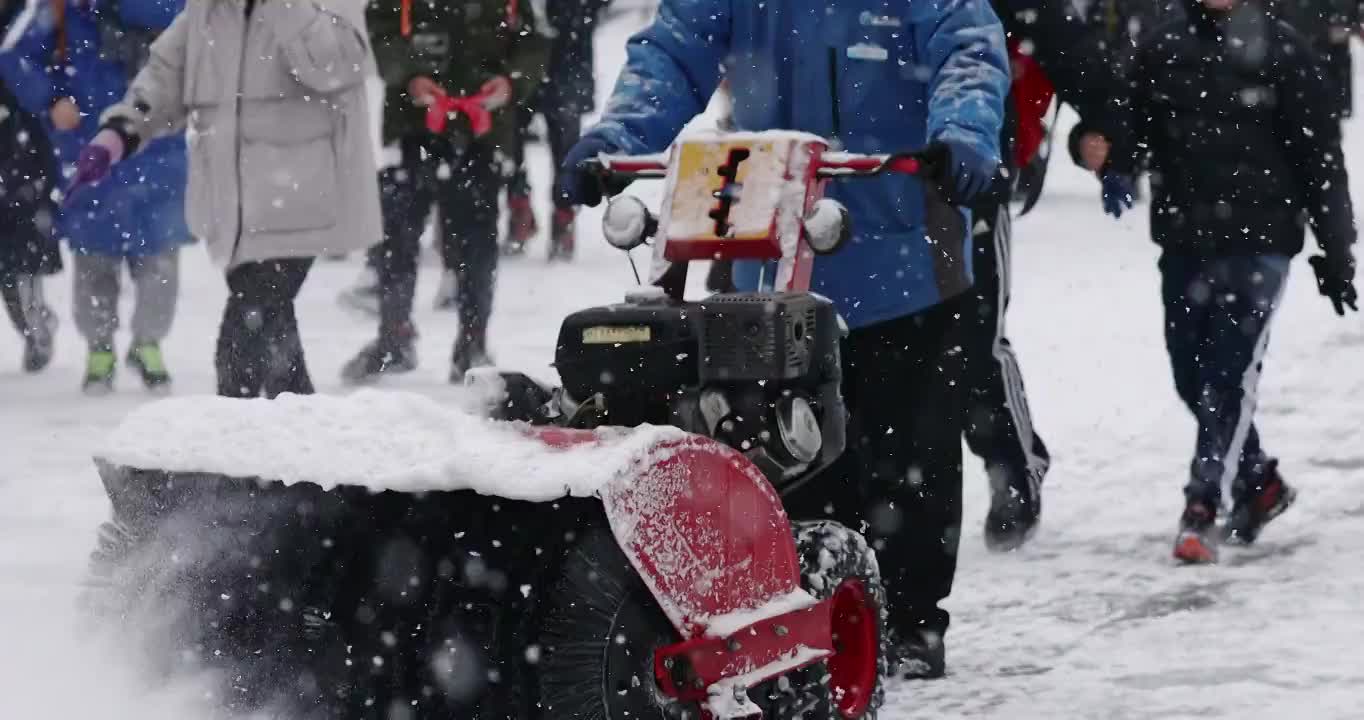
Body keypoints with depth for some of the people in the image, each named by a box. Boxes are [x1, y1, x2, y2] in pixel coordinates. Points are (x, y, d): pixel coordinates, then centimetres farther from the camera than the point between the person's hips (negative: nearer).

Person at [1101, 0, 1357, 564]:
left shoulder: (1280, 51, -1)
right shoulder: (1161, 51, 7)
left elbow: (1320, 157, 1)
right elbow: (1133, 120, 9)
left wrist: (1335, 253, 1)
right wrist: (1116, 166, -16)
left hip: (1258, 243, -4)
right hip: (1183, 242, 4)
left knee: (1229, 376, -11)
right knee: (1192, 375, 10)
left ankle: (1201, 509, -11)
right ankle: (1258, 482, 30)